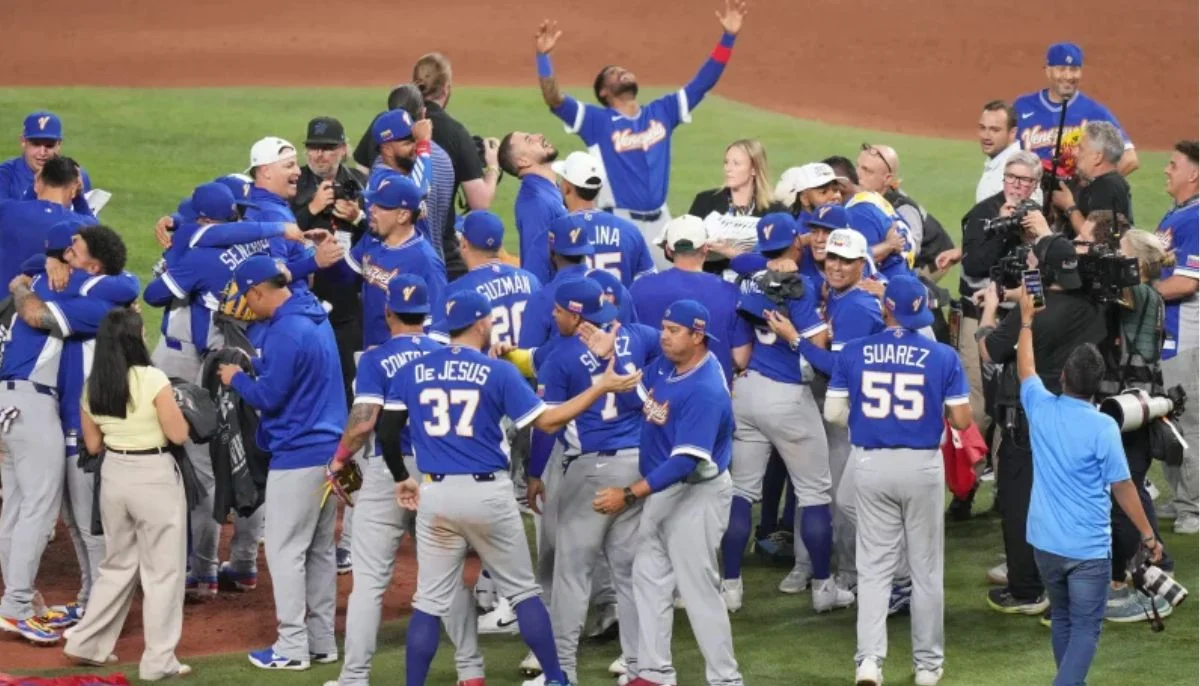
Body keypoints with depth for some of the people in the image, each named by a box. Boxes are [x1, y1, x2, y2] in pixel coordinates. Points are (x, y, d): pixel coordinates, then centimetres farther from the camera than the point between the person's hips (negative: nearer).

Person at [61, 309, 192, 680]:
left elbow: (93, 444, 8)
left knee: (118, 563, 22)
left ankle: (87, 644, 23)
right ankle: (158, 661, 5)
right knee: (162, 569, 4)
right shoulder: (152, 379, -16)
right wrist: (174, 407, 5)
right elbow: (178, 434, -12)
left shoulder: (92, 386, 1)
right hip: (154, 476, -6)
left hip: (114, 475, 6)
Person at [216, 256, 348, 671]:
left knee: (286, 551, -2)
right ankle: (322, 641, 19)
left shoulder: (286, 332, -19)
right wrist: (253, 365, 15)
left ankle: (293, 648, 0)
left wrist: (237, 379, 0)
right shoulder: (315, 317, 10)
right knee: (319, 550, 14)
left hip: (297, 456, -9)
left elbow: (268, 397, -17)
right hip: (330, 450, 9)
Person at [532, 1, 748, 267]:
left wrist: (728, 38, 5)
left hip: (660, 221, 5)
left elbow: (702, 83, 12)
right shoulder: (597, 120, -1)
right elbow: (554, 100, -13)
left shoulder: (661, 112, 12)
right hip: (619, 223, -5)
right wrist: (543, 57, -27)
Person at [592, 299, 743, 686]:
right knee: (648, 577, 14)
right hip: (660, 490, 9)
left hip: (696, 495, -9)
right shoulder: (665, 367, -1)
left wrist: (629, 495, -34)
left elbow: (685, 462, -32)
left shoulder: (705, 390, -28)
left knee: (698, 588, -3)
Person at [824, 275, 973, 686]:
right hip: (922, 466, -1)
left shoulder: (854, 353, -4)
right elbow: (962, 420, -7)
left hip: (871, 464, 1)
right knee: (926, 568, 11)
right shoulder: (942, 357, -8)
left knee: (874, 566, 7)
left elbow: (833, 412, -2)